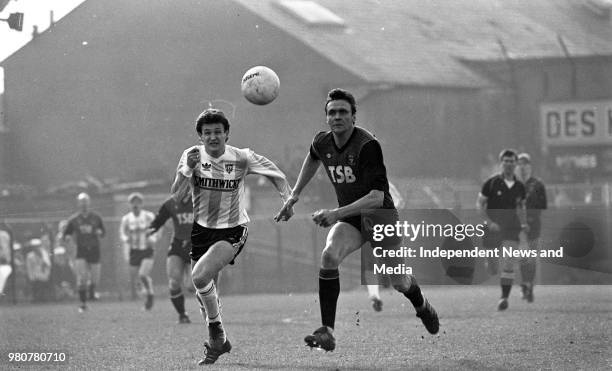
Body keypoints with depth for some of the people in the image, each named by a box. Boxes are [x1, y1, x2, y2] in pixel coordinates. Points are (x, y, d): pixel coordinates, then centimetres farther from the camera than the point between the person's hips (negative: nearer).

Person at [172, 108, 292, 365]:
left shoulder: (242, 158, -12)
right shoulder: (192, 156, -8)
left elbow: (275, 174, 3)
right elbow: (176, 195, -17)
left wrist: (288, 199, -12)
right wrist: (188, 170, -32)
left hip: (233, 230, -4)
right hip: (202, 228, 4)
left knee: (200, 276, -25)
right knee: (202, 290, 9)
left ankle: (216, 329, -3)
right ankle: (218, 343, 30)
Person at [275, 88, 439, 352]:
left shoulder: (367, 146, -26)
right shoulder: (322, 143, -6)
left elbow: (377, 197, -32)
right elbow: (312, 158, 22)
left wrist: (336, 213, -40)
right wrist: (294, 196, 19)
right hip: (350, 220, 4)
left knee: (399, 283, 7)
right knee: (329, 256, -27)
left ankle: (422, 307, 46)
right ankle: (327, 332, -28)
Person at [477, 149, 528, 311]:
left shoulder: (519, 187, 5)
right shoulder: (491, 183, -4)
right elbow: (479, 204, -2)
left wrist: (523, 223, 5)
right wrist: (489, 222, -14)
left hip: (511, 229, 1)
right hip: (493, 229, -1)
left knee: (508, 264, -16)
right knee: (492, 267, 7)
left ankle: (504, 297, -14)